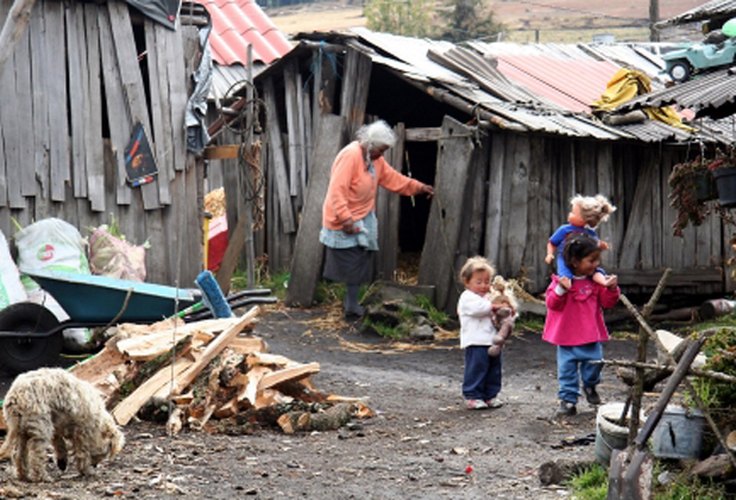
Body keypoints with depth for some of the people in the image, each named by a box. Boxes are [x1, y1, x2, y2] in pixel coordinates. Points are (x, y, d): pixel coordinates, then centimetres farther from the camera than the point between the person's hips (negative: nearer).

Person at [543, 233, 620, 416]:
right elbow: (552, 304, -11)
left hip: (592, 335, 2)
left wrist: (612, 289, -11)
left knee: (594, 363, 0)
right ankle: (567, 399, 9)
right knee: (567, 368, 1)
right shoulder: (561, 280, -8)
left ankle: (590, 386, 30)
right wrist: (561, 289, -27)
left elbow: (607, 302, 6)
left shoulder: (597, 281, 3)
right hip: (567, 337, -2)